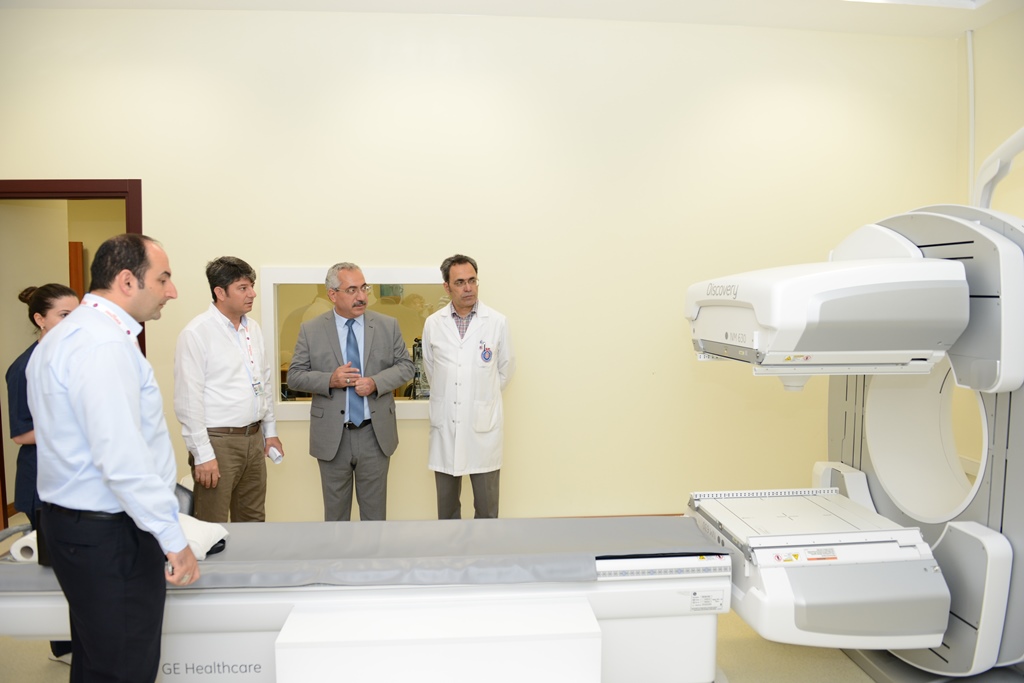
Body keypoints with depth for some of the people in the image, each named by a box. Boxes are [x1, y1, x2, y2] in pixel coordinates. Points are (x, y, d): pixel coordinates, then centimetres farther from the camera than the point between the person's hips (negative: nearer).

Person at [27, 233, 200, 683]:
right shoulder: (105, 345, -21)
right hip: (110, 535, -10)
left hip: (71, 523, 10)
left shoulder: (62, 337, 13)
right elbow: (123, 459, -27)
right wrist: (174, 540, -22)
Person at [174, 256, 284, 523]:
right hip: (218, 441, -7)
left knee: (253, 521, 15)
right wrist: (203, 454, -15)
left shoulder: (252, 328, 10)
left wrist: (270, 430, 16)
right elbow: (188, 400, -14)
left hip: (254, 439, 7)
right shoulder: (197, 333, -12)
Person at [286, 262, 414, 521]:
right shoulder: (310, 330, -2)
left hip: (376, 434, 1)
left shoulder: (388, 325, 1)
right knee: (335, 510, 14)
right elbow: (294, 376, -1)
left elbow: (405, 366, 4)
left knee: (375, 511, 12)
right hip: (332, 436, 0)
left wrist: (376, 382, -15)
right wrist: (330, 380, -19)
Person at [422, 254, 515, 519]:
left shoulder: (497, 322, -4)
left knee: (486, 503, 6)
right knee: (446, 502, 13)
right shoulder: (433, 324, 1)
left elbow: (506, 367, 8)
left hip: (484, 424, -2)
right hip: (445, 425, 2)